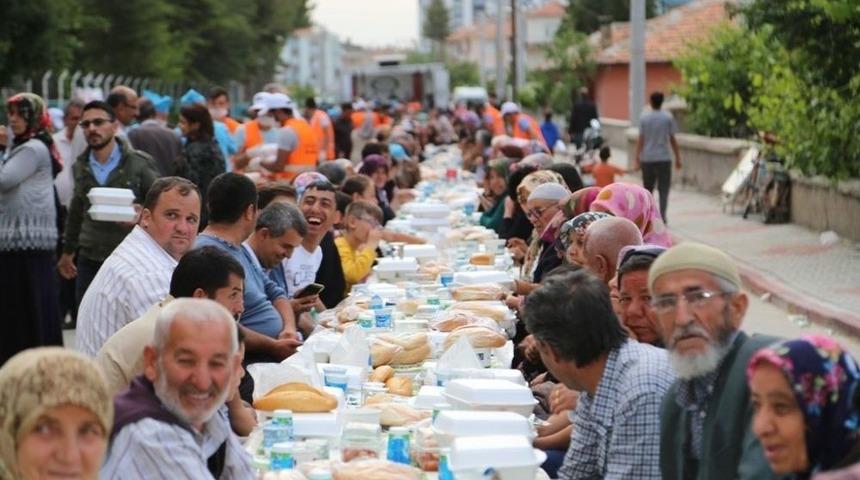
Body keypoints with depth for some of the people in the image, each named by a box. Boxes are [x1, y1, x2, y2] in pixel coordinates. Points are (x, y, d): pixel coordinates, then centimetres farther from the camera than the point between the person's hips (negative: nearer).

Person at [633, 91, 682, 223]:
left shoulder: (644, 117, -2)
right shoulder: (668, 117, -4)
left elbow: (640, 139, -4)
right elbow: (672, 139, -3)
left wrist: (636, 159, -1)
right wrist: (678, 158, 5)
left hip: (647, 159, 2)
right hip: (664, 158, -2)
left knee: (648, 189, 14)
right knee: (663, 190, 2)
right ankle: (662, 217, -6)